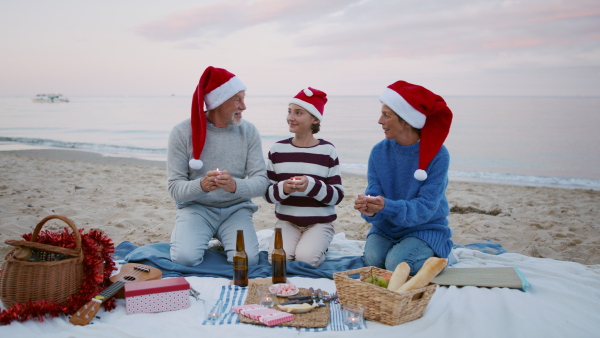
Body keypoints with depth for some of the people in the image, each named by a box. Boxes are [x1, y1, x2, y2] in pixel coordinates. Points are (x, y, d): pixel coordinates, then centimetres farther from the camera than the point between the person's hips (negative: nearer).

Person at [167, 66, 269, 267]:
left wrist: (235, 185, -33)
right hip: (196, 207, -1)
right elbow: (175, 188, -11)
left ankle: (223, 240, 12)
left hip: (236, 209, 1)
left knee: (247, 260, -23)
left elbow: (261, 182, -10)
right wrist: (201, 185, -33)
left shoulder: (249, 131, -3)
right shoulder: (182, 132, -9)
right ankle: (183, 235, 11)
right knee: (185, 258, -26)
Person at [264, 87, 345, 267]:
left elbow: (337, 196, -6)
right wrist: (282, 189, -21)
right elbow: (268, 194, 3)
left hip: (320, 223, -1)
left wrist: (311, 185, -24)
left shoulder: (327, 151, -2)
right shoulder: (278, 149, 3)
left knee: (305, 258, -26)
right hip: (286, 221, 2)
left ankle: (320, 245, 7)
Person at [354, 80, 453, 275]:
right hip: (386, 228, 3)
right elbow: (374, 193, -9)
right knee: (373, 259, -24)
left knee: (396, 265, -26)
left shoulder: (437, 155, -18)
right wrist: (369, 210, -35)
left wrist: (387, 207, -40)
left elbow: (426, 207, -23)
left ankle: (435, 256, 6)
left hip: (425, 228, -3)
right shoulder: (379, 151, -6)